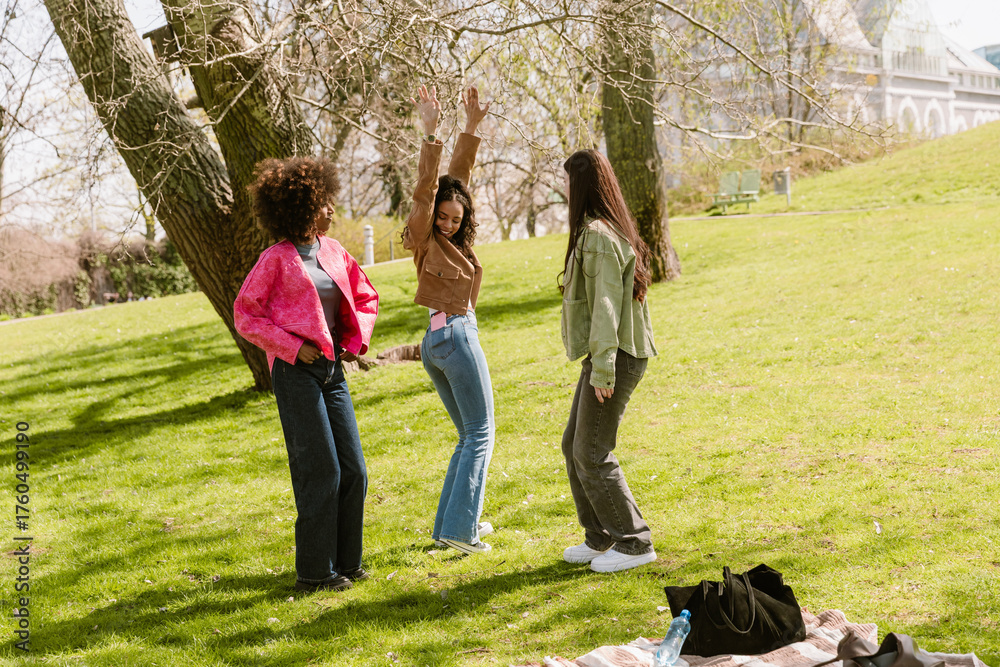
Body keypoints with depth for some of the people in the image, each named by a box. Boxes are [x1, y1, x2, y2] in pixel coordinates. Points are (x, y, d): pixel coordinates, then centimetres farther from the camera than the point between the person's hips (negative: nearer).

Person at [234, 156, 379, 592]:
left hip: (333, 370, 7)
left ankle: (346, 562, 22)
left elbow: (365, 298, 22)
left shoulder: (332, 252, 11)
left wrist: (355, 340, 6)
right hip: (296, 372, -7)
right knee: (320, 472, -4)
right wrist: (293, 347, -13)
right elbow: (245, 315, -6)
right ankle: (314, 572, 8)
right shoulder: (276, 258, -7)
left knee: (353, 470, 8)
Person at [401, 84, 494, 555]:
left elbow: (458, 177, 13)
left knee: (469, 435, 15)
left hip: (433, 341, 9)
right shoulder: (425, 238, -9)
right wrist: (430, 134, -30)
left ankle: (454, 524, 15)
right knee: (481, 432, -4)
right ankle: (458, 528, -9)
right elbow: (425, 189, -22)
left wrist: (472, 128, 11)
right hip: (457, 334, -9)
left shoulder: (453, 240, 10)